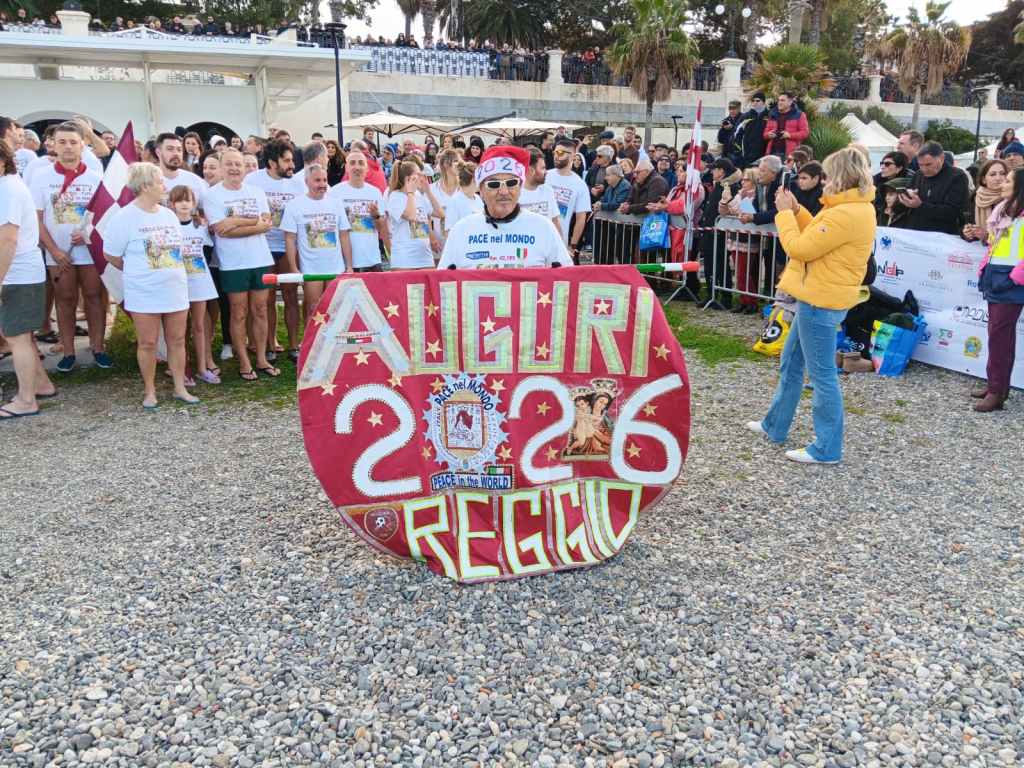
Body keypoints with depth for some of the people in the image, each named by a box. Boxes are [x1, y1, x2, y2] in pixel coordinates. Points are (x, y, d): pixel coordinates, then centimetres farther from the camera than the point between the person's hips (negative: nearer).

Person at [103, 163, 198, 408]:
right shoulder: (125, 217, -9)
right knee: (148, 343, 3)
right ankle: (150, 391, 16)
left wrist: (172, 273, 10)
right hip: (144, 294, -5)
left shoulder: (168, 215, 8)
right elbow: (111, 255, -3)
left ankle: (180, 388, 19)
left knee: (177, 340, 9)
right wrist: (137, 272, 6)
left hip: (176, 289, 5)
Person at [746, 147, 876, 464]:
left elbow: (800, 248, -20)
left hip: (821, 302, -11)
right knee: (790, 363, 20)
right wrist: (795, 210, 10)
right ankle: (774, 426, 33)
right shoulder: (856, 208, 11)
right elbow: (817, 236, 18)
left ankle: (827, 449, 7)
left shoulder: (845, 214, -22)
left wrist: (784, 213, -8)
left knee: (821, 374, -2)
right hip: (818, 297, 11)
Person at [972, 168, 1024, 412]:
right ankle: (996, 383, 20)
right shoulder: (1002, 209, 17)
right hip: (995, 275, 8)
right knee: (998, 332, 13)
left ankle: (997, 391, -7)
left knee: (999, 333, -9)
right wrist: (986, 270, 13)